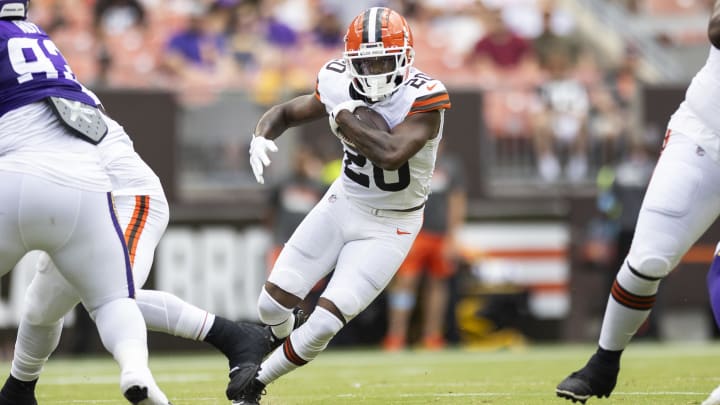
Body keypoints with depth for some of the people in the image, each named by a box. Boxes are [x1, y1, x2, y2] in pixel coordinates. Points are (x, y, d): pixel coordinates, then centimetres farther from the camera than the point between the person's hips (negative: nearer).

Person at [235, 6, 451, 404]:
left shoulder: (423, 99, -25)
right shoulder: (341, 86, -10)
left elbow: (391, 154, -41)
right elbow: (286, 112, 6)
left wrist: (343, 118, -30)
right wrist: (261, 136, -17)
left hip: (387, 228, -4)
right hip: (342, 205, 5)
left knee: (323, 324, -14)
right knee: (273, 305, -1)